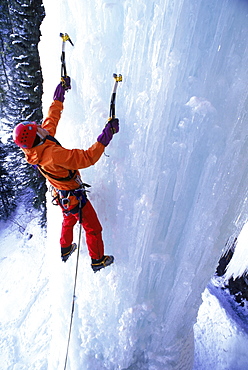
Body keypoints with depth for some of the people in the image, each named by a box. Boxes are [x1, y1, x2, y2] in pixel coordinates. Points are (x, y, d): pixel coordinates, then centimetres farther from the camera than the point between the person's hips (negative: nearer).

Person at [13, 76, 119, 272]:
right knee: (93, 227, 11)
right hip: (74, 197, -9)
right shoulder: (53, 154, -36)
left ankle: (65, 250, 54)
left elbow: (52, 117, 2)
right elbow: (87, 157, -41)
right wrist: (107, 134, -39)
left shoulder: (36, 148, -9)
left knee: (69, 221, 32)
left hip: (61, 195, 9)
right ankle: (98, 260, 31)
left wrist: (60, 91, 9)